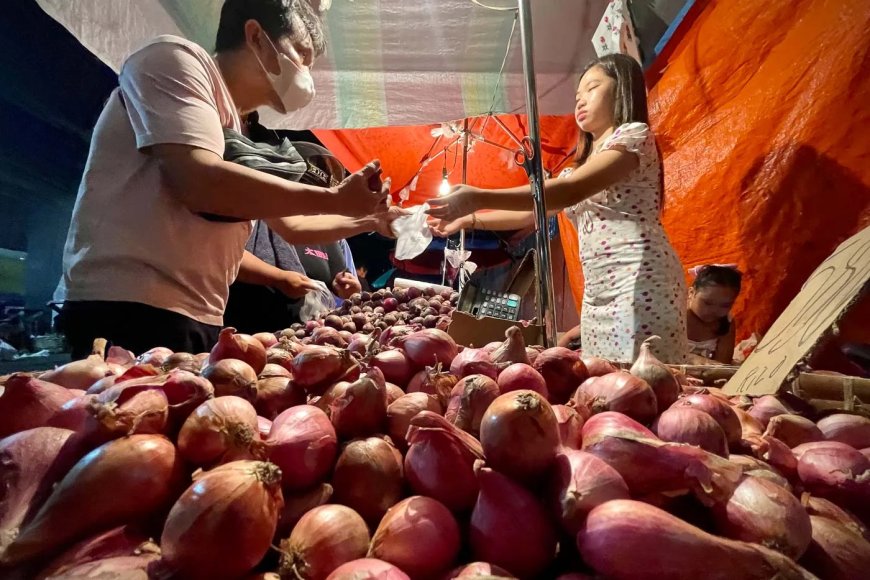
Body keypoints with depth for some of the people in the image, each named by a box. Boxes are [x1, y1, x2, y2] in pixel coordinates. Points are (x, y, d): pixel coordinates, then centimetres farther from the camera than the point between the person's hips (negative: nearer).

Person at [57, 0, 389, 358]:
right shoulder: (175, 59, -3)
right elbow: (201, 184, -21)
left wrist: (282, 280, 27)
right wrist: (335, 199, -15)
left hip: (199, 323, 8)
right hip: (133, 314, -8)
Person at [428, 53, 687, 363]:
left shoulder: (635, 134, -2)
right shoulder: (582, 165, 24)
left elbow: (569, 191, -18)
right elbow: (532, 211, 23)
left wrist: (480, 198, -22)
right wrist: (470, 220, 16)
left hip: (639, 282, -8)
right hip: (598, 292, 8)